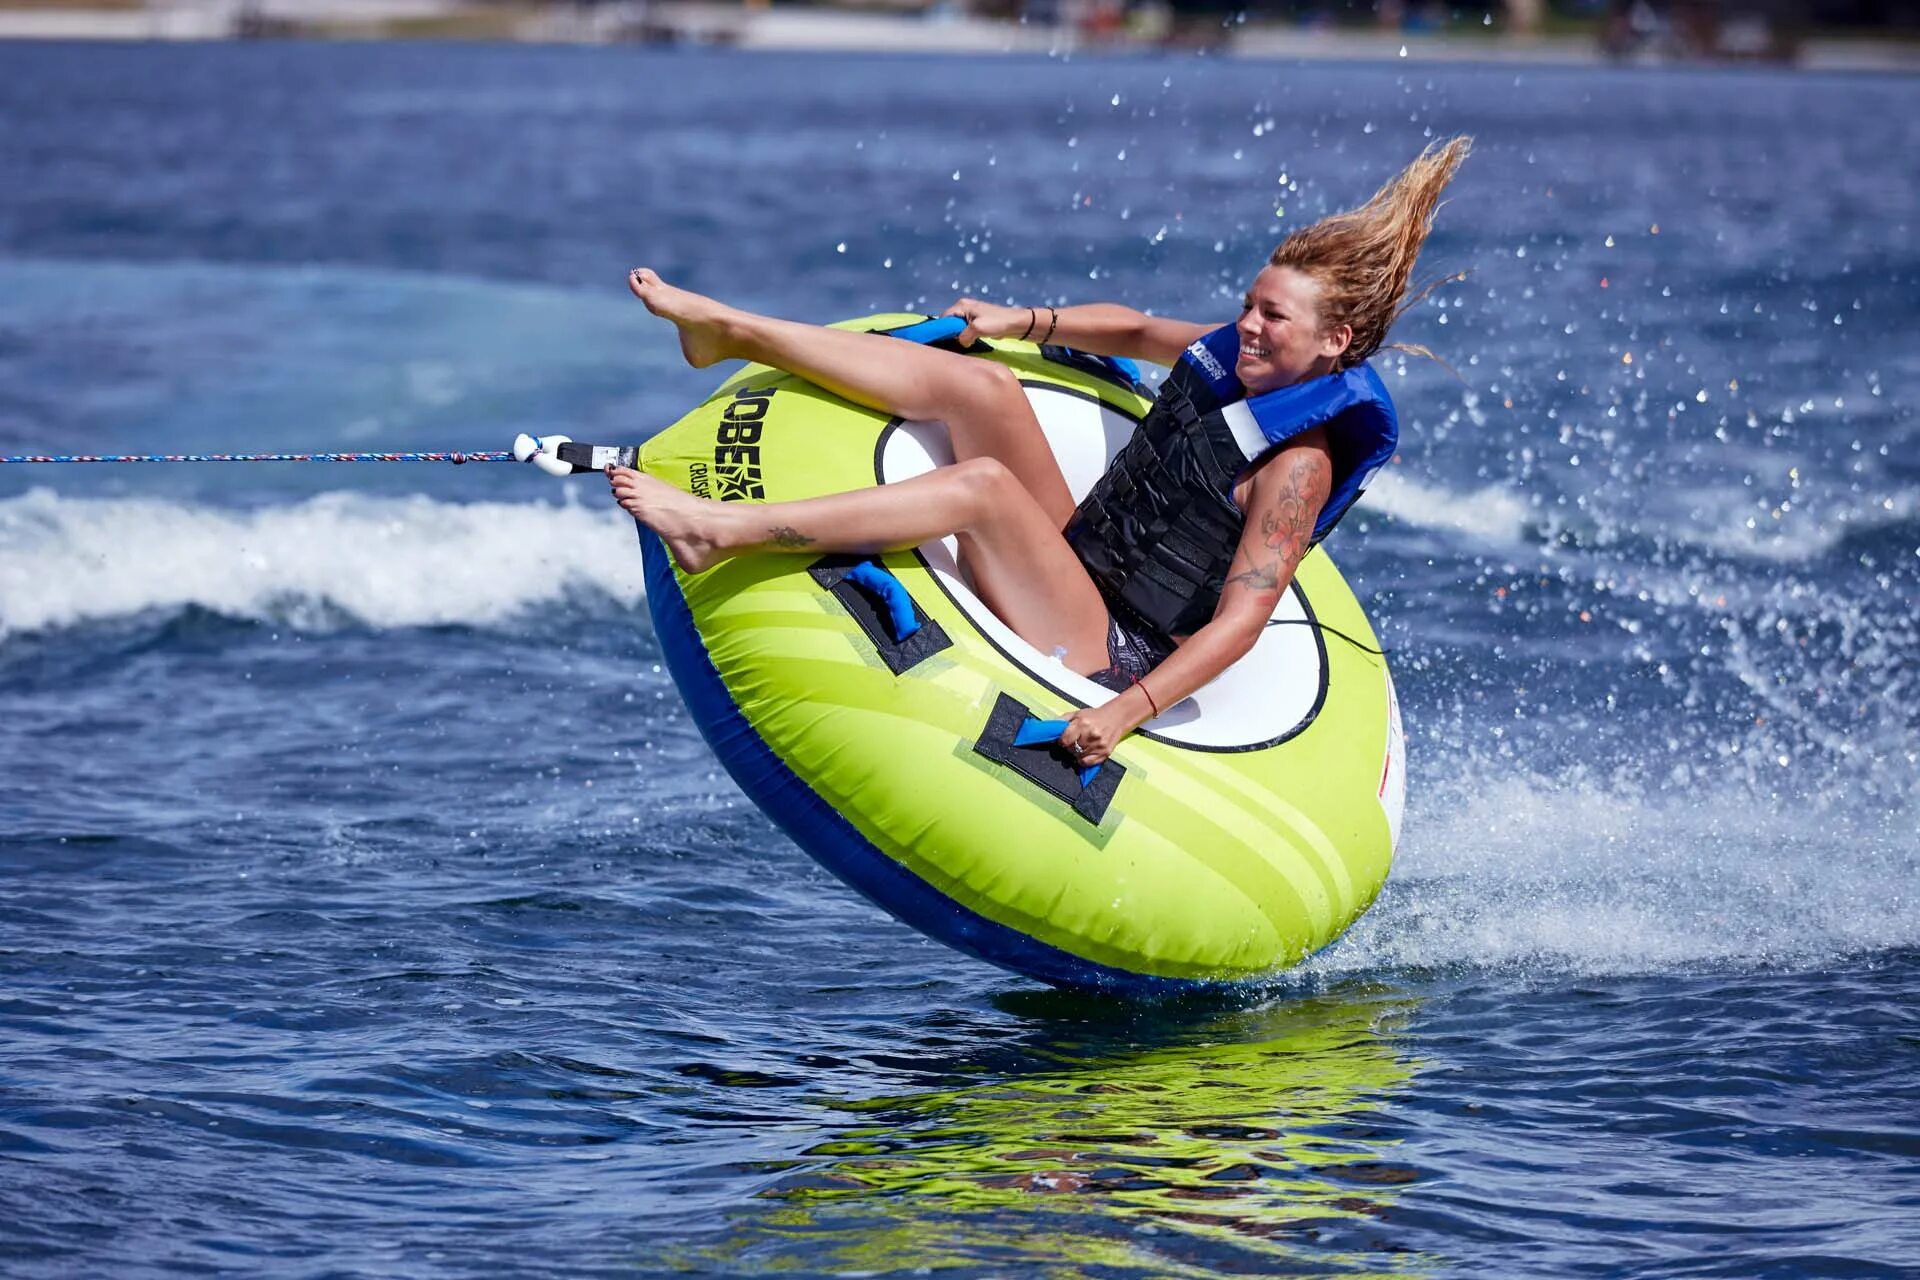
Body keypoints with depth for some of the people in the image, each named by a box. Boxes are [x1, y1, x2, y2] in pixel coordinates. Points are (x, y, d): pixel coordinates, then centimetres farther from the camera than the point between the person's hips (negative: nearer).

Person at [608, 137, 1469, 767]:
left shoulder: (1299, 463, -18)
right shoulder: (1237, 356, 6)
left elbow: (1239, 621, -26)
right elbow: (1133, 332, 27)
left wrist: (1128, 711, -36)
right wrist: (1023, 322, 18)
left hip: (1108, 661, -9)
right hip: (1072, 562, 9)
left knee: (983, 483, -30)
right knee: (981, 384, -5)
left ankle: (722, 530, -33)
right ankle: (729, 330, 0)